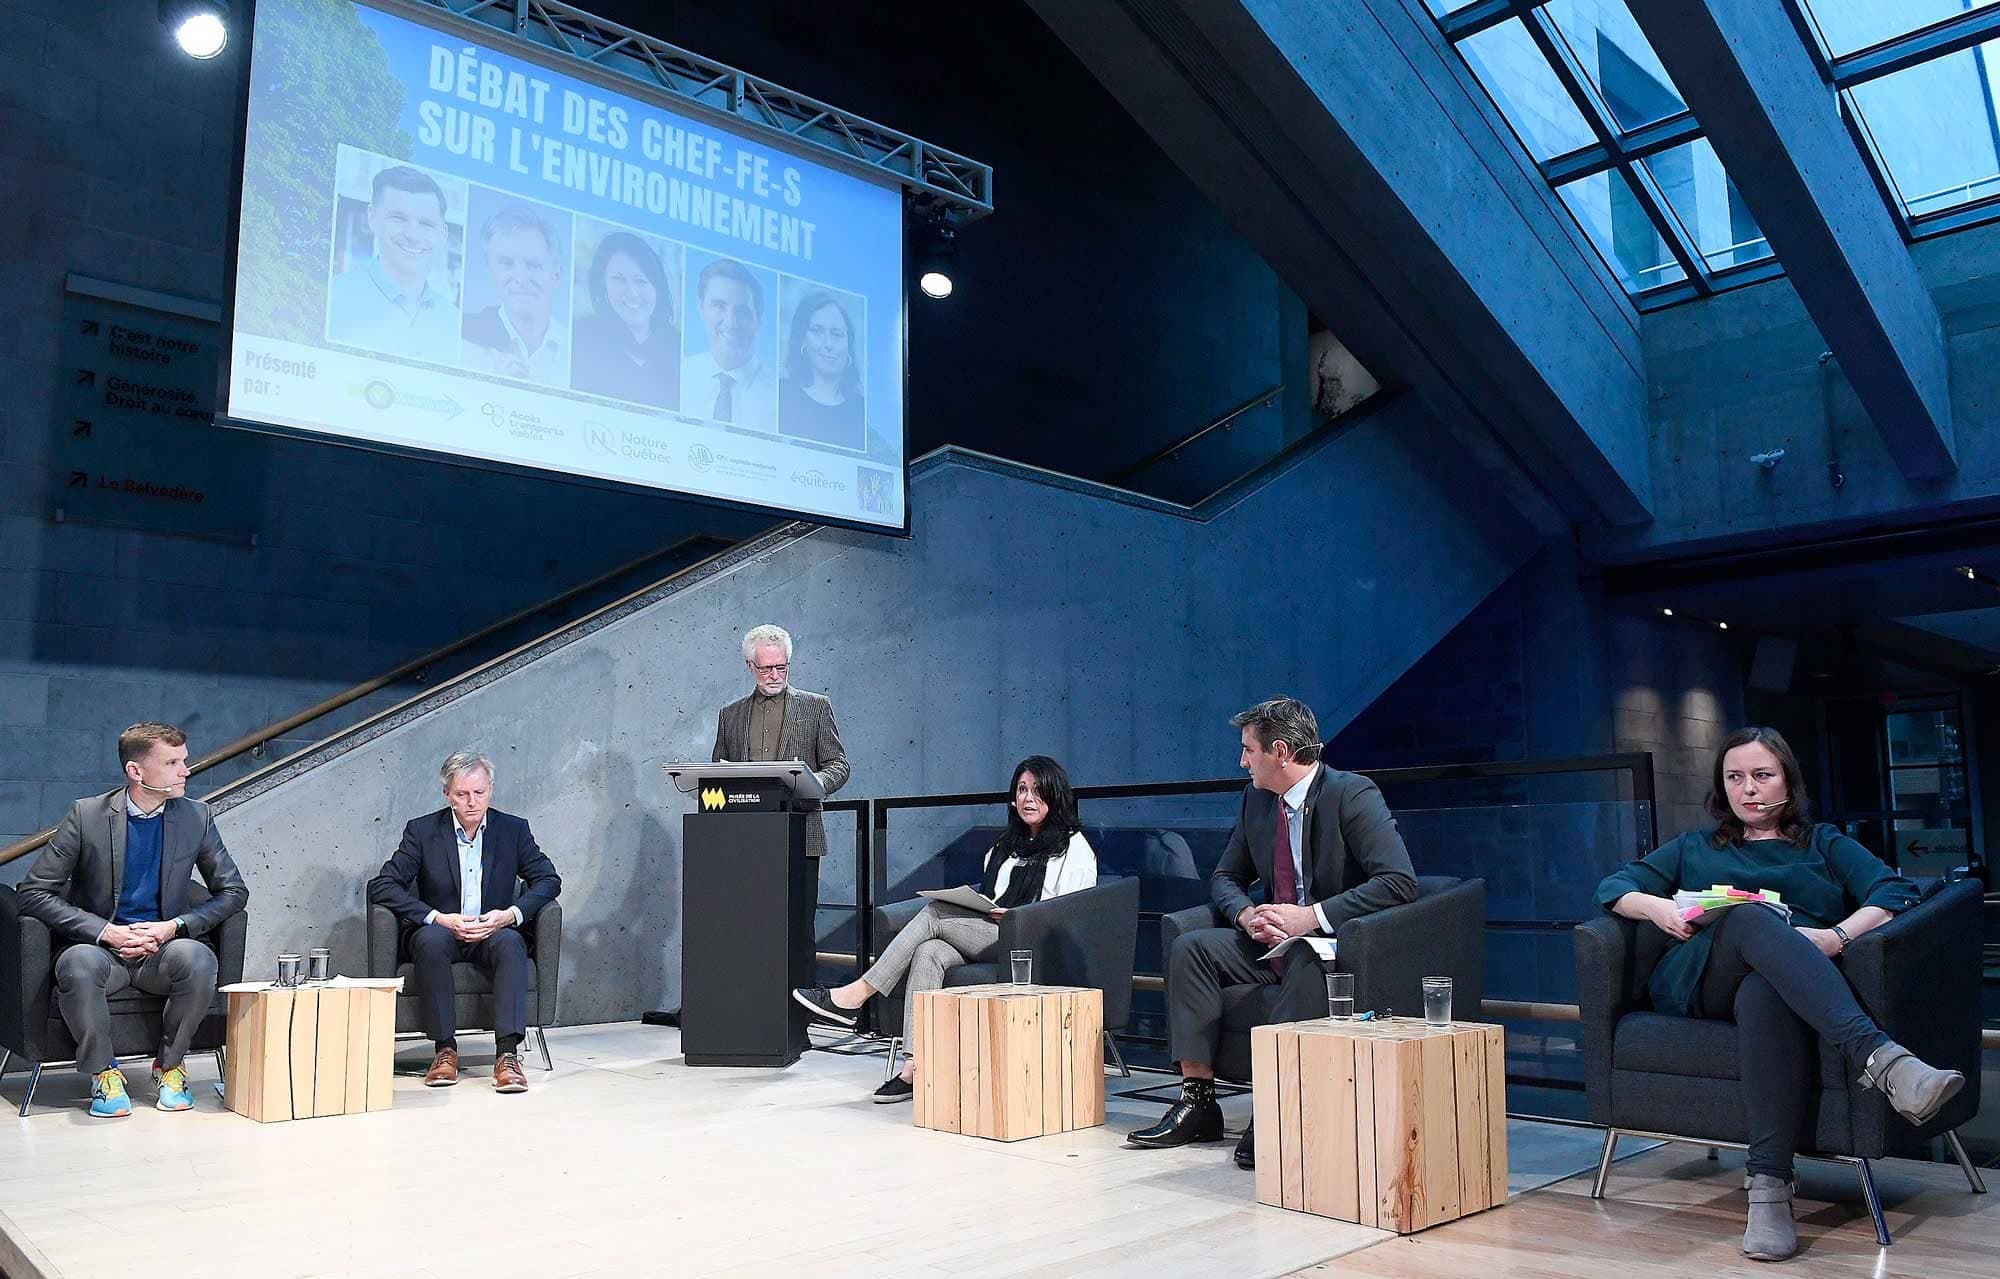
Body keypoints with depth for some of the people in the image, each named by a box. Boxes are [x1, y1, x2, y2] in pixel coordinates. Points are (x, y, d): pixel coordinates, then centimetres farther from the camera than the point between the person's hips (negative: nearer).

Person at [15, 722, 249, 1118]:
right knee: (79, 964, -36)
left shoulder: (196, 817, 1)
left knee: (198, 958, -33)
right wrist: (106, 931, -17)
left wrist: (173, 927, -12)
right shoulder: (87, 815, -4)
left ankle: (170, 1065, -7)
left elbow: (234, 892, 4)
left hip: (161, 949, 1)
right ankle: (103, 1072, -11)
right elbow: (33, 893, -6)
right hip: (102, 947, -1)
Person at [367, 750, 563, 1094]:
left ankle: (507, 1053, -38)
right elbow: (380, 887, -8)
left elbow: (548, 879, 3)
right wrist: (439, 918, -20)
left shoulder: (513, 829, 3)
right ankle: (445, 1049, -26)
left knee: (511, 942, -33)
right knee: (430, 940, -35)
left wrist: (511, 914, -17)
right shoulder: (422, 830, -1)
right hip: (441, 931, 0)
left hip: (492, 933, 1)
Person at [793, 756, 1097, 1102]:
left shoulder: (1074, 848, 5)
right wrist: (968, 904, 5)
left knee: (935, 913, -22)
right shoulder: (1005, 846, 27)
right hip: (985, 940, 6)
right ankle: (915, 1067, -35)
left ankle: (855, 995, -19)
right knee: (928, 952, -27)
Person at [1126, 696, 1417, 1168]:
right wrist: (1246, 915, -9)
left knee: (1309, 962, -38)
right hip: (1272, 938, 7)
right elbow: (1226, 877, 15)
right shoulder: (1256, 799, 6)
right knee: (1190, 948, -12)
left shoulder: (1353, 795, -14)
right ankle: (1197, 1100, -12)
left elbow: (1399, 881, -24)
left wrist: (1313, 916, -28)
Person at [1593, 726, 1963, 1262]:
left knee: (1765, 993, -41)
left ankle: (1769, 1187, -50)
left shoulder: (1824, 843, 28)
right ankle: (1878, 1055, -56)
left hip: (1798, 977, 0)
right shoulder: (1693, 849, 32)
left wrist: (1837, 937, -12)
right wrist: (1656, 907, -3)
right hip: (1698, 982, 1)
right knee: (1753, 919, -36)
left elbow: (1896, 891, 9)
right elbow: (1612, 888, 21)